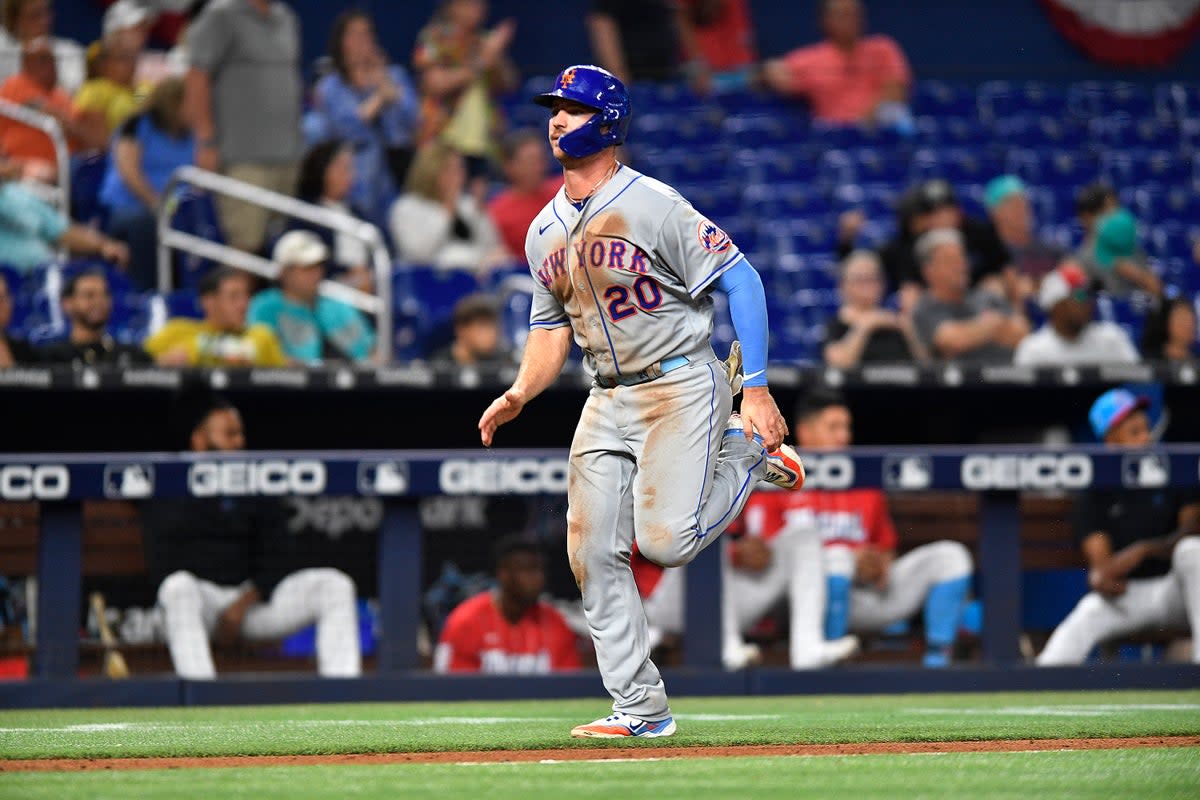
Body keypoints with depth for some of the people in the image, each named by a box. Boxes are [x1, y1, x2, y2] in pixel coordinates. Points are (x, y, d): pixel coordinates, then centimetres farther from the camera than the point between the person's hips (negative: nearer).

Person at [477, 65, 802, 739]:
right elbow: (552, 328, 19)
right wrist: (519, 396, -1)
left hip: (682, 386, -7)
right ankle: (641, 709, 5)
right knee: (593, 553, -3)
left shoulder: (653, 206, -14)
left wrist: (757, 390, -20)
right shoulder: (545, 233, 9)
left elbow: (741, 281, -14)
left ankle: (753, 451, 9)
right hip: (607, 402, 7)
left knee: (664, 542, -20)